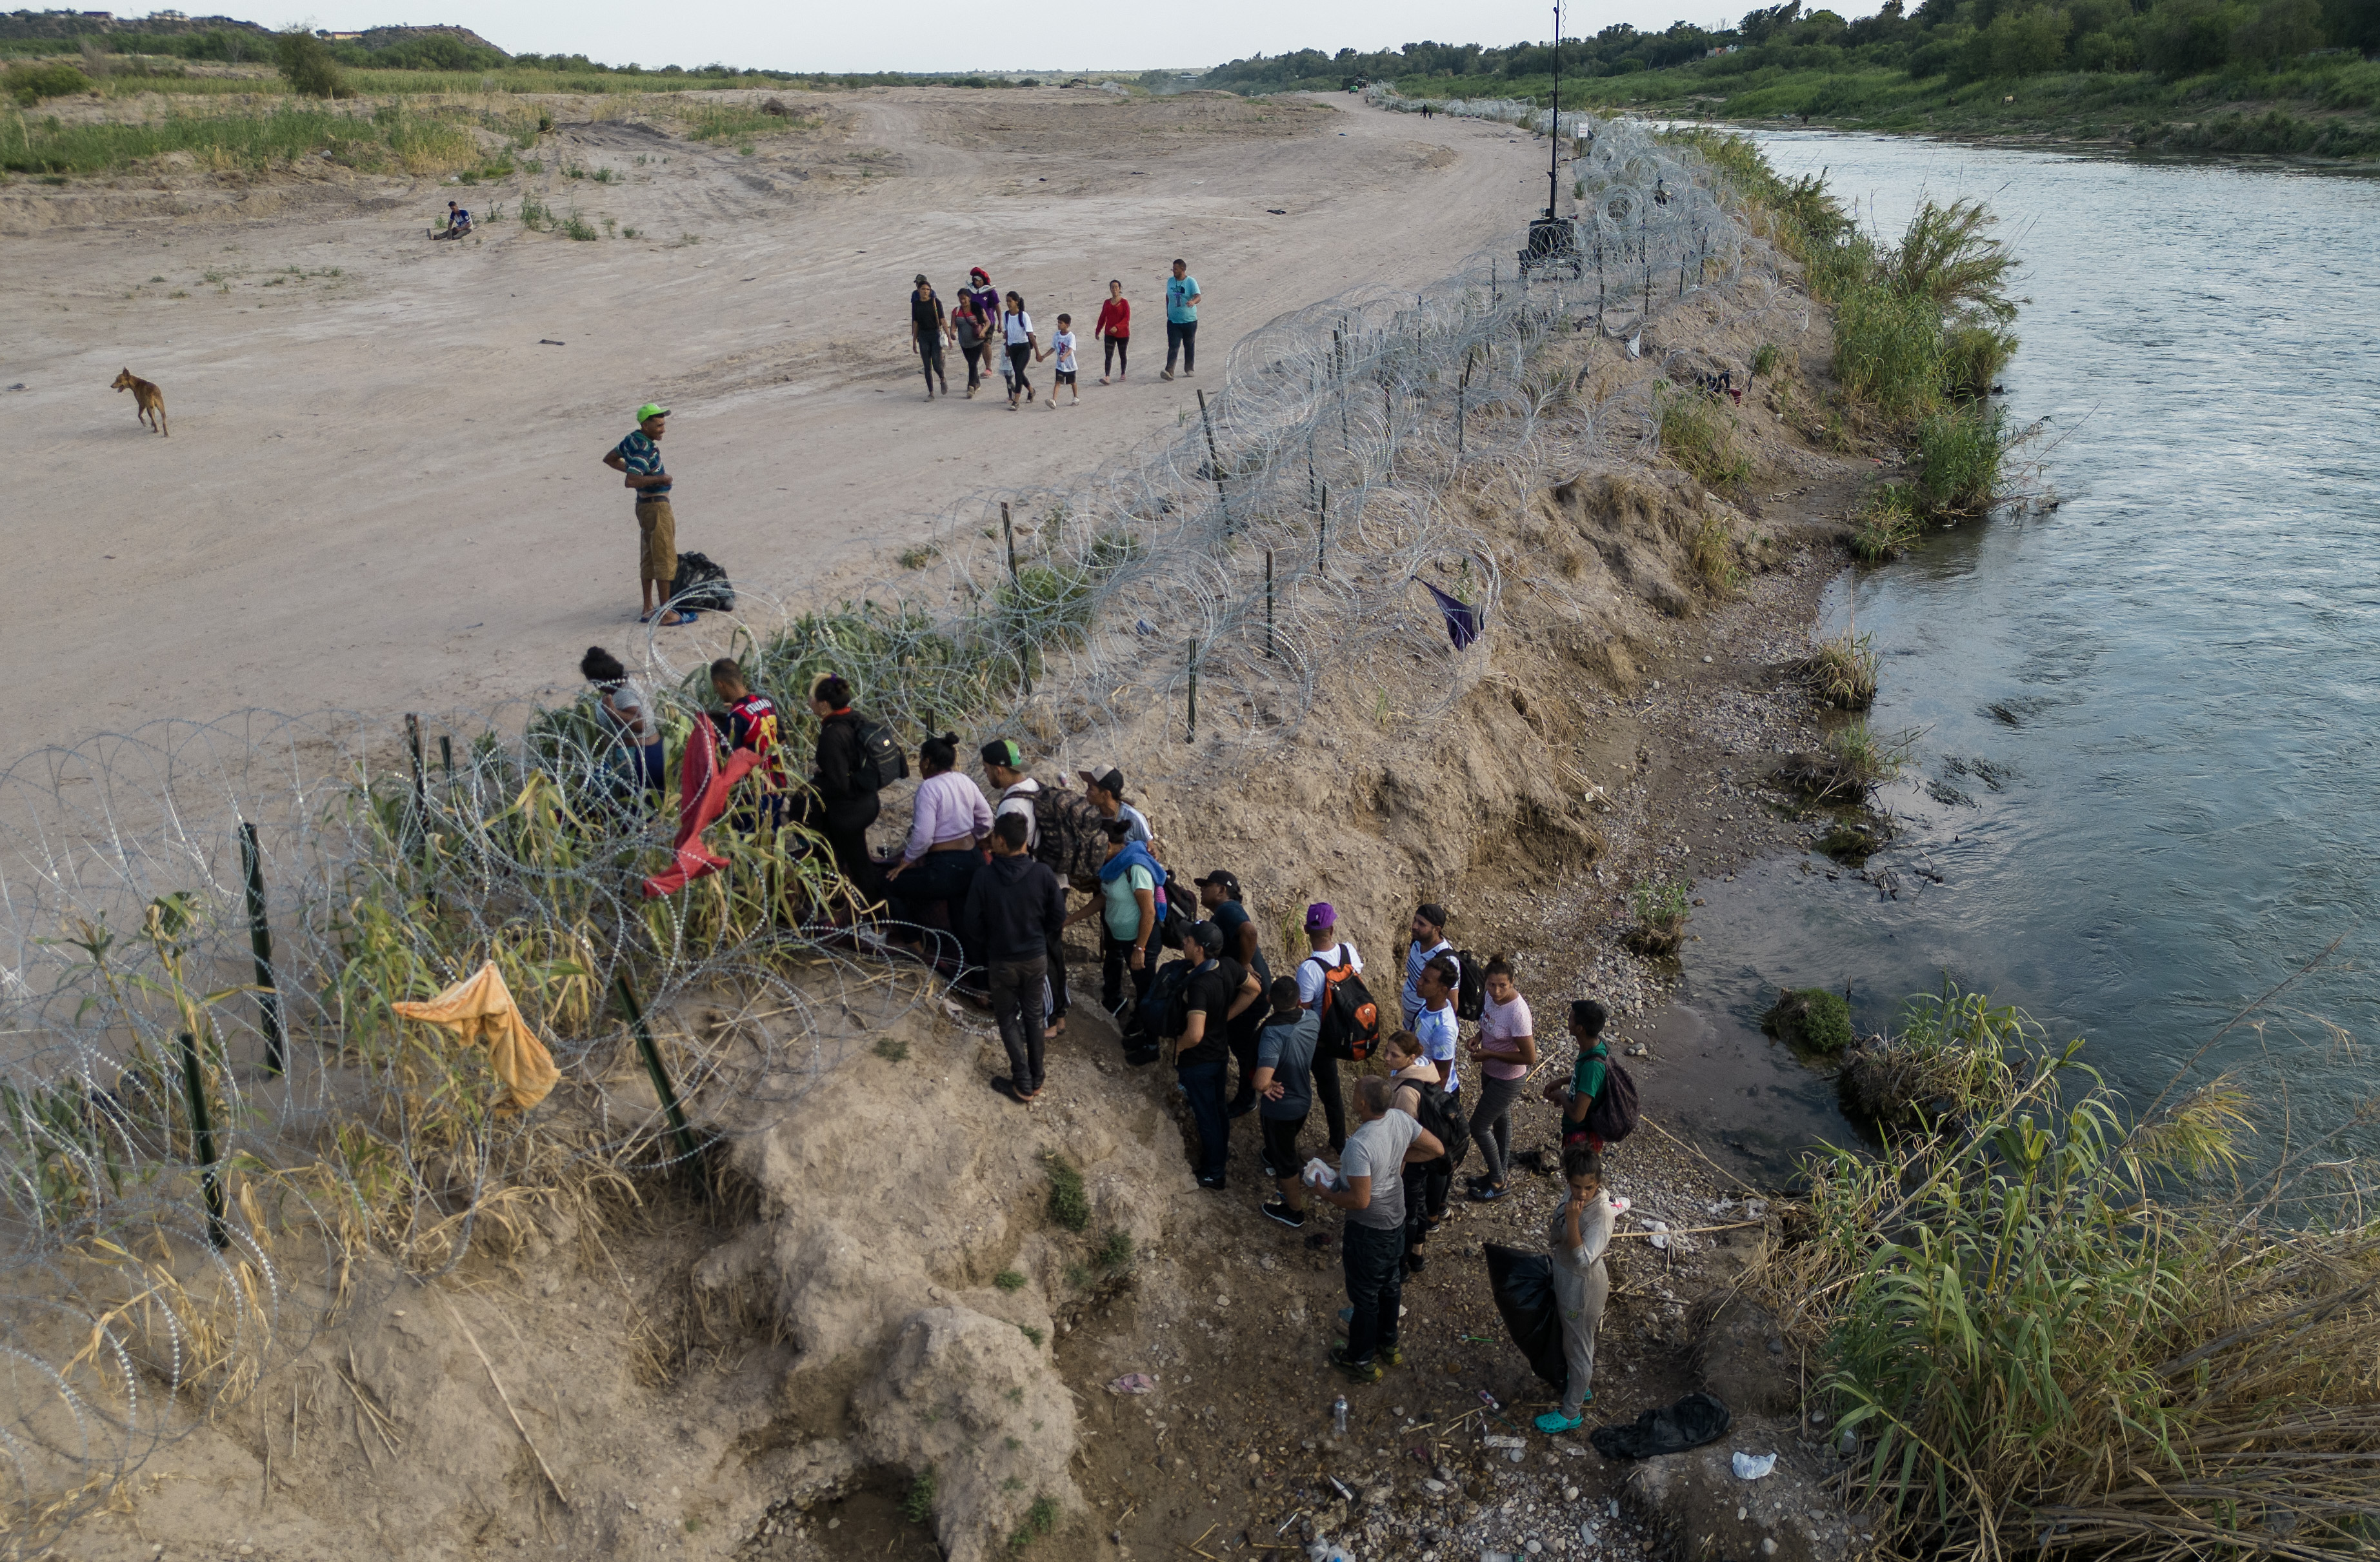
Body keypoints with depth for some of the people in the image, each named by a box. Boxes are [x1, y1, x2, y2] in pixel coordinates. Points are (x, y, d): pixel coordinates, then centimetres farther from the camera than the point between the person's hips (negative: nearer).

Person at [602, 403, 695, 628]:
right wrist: (659, 478, -23)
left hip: (645, 505, 10)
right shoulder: (644, 449, -23)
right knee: (665, 558, -4)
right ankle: (667, 614, -1)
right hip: (656, 506, -10)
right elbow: (630, 482, -34)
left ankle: (648, 609, 21)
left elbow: (609, 459, 21)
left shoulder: (632, 440, 7)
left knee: (649, 557, 15)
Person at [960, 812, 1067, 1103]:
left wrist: (986, 949, 9)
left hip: (1002, 962, -2)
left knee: (1008, 1020, 15)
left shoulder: (984, 878, -21)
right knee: (1032, 1016, 20)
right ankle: (1036, 1079, 30)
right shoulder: (1043, 874, -16)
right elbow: (1058, 918, -5)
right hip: (1036, 959, 2)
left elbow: (972, 925, -11)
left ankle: (1023, 1085, 15)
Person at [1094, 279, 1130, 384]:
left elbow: (1127, 318, -13)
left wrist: (1117, 327, -25)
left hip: (1123, 334, -3)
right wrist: (1098, 331, 12)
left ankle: (1123, 374, 28)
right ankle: (1107, 377, -18)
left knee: (1122, 355, 11)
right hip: (1109, 334, 3)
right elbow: (1102, 318, 14)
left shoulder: (1124, 302, -6)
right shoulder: (1107, 302, 7)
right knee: (1108, 356, -9)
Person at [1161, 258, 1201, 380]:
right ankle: (1169, 371, -20)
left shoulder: (1191, 282, -8)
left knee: (1189, 346, 13)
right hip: (1173, 320, 2)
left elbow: (1198, 296, -20)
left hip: (1190, 320, -2)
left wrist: (1193, 302, -42)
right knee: (1173, 347, -10)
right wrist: (1168, 310, 18)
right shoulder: (1170, 281, 6)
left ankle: (1190, 368, 30)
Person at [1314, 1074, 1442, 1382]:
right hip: (1397, 1219, 8)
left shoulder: (1359, 1145, -36)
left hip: (1368, 1229, -7)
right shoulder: (1401, 1120, -14)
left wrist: (1327, 1194, -14)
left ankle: (1362, 1361, 34)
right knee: (1391, 1284, 27)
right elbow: (1437, 1149, -1)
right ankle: (1388, 1345, 48)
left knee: (1364, 1294, 14)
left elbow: (1360, 1200, -31)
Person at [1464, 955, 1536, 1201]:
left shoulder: (1517, 1013, -35)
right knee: (1501, 1119, 26)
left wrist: (1490, 1054, -25)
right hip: (1490, 1071, 8)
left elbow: (1530, 1057, -29)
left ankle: (1497, 1182, 25)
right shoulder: (1492, 996, -11)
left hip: (1508, 1079, -8)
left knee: (1478, 1127, 4)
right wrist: (1479, 1037, -8)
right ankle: (1502, 1170, 46)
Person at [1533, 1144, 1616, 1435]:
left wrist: (1572, 1220, -43)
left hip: (1582, 1287, -8)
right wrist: (1554, 1231, -9)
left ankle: (1571, 1413, 33)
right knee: (1577, 1341, 30)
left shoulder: (1601, 1213, -33)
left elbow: (1583, 1258, -38)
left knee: (1578, 1350, 14)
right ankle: (1583, 1387, 55)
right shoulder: (1574, 1197, -10)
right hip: (1565, 1278, 8)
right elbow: (1556, 1238, 8)